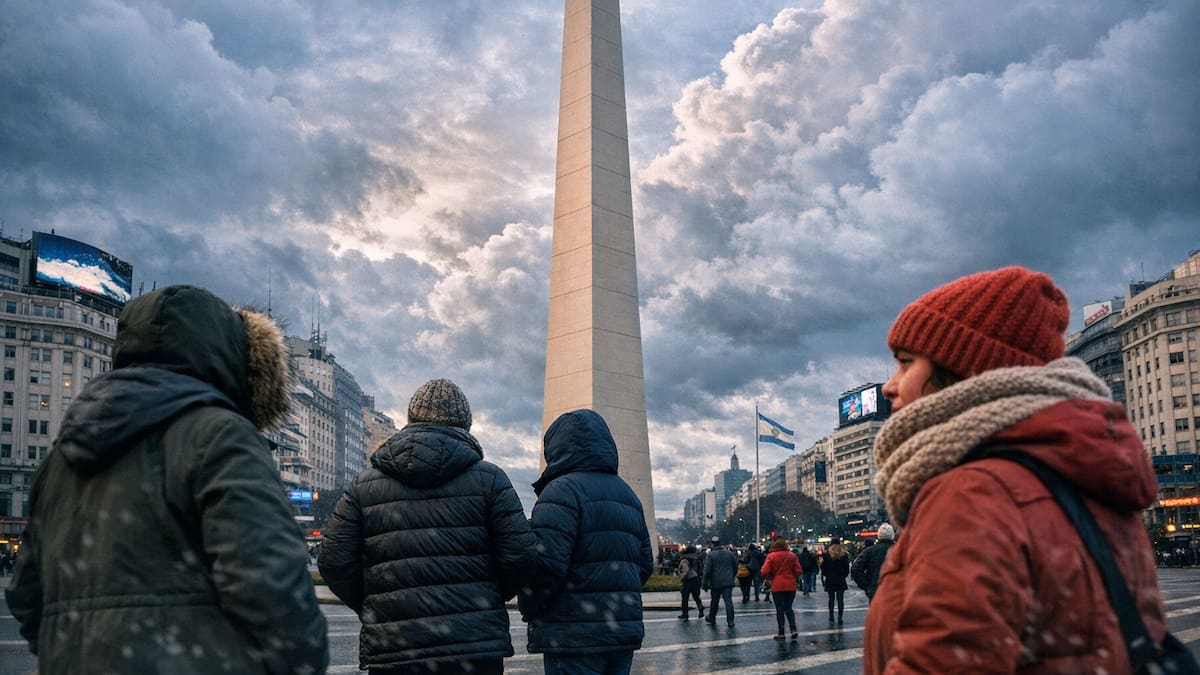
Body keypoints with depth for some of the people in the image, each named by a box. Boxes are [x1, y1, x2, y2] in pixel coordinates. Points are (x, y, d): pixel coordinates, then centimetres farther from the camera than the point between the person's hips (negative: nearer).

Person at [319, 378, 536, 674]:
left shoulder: (365, 484, 6)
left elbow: (333, 562, 1)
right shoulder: (488, 478, 2)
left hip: (392, 651, 1)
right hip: (478, 647, -1)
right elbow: (520, 556, -4)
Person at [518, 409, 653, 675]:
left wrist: (528, 609, -3)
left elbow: (547, 562, -19)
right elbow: (645, 563, 17)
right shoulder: (627, 494, 17)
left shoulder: (562, 489, -10)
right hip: (626, 631, 8)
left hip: (575, 635, -8)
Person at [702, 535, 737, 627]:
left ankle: (712, 618, 30)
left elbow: (707, 570, -10)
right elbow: (735, 567, 11)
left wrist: (705, 583, -2)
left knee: (714, 601, 14)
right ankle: (730, 621, -7)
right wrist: (732, 577, 24)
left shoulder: (711, 555, -9)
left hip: (716, 582, -2)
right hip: (728, 582, 2)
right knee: (728, 601, -1)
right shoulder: (730, 553, 4)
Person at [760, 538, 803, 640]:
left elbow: (765, 572, -12)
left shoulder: (771, 556, -7)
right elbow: (798, 571, -2)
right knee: (788, 608, 14)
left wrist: (769, 577, 10)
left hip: (777, 586, -3)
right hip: (790, 586, 3)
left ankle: (781, 633, 7)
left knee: (780, 609, 5)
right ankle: (793, 629, 2)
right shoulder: (792, 555, 1)